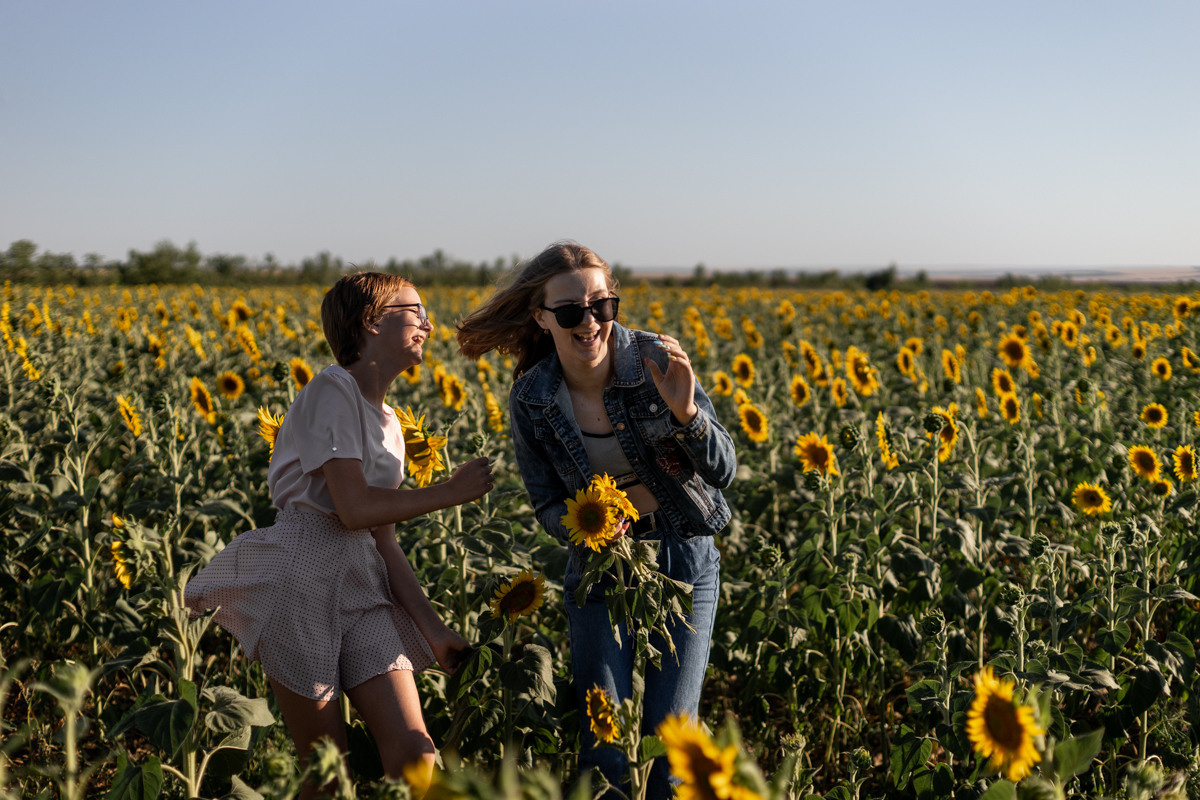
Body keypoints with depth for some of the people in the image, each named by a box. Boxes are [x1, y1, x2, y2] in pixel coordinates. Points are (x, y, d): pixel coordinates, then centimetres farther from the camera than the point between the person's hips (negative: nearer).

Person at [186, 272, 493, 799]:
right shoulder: (333, 390, -9)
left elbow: (384, 541, 13)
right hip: (301, 581, -7)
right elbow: (354, 508, -18)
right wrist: (450, 491, -8)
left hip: (362, 587, 7)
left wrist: (432, 627, 6)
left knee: (414, 755, -7)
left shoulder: (386, 422, 17)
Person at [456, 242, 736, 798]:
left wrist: (686, 411, -32)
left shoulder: (657, 360, -16)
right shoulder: (530, 401, -11)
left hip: (684, 561, -1)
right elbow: (549, 507, 0)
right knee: (605, 746, -2)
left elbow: (723, 472, -13)